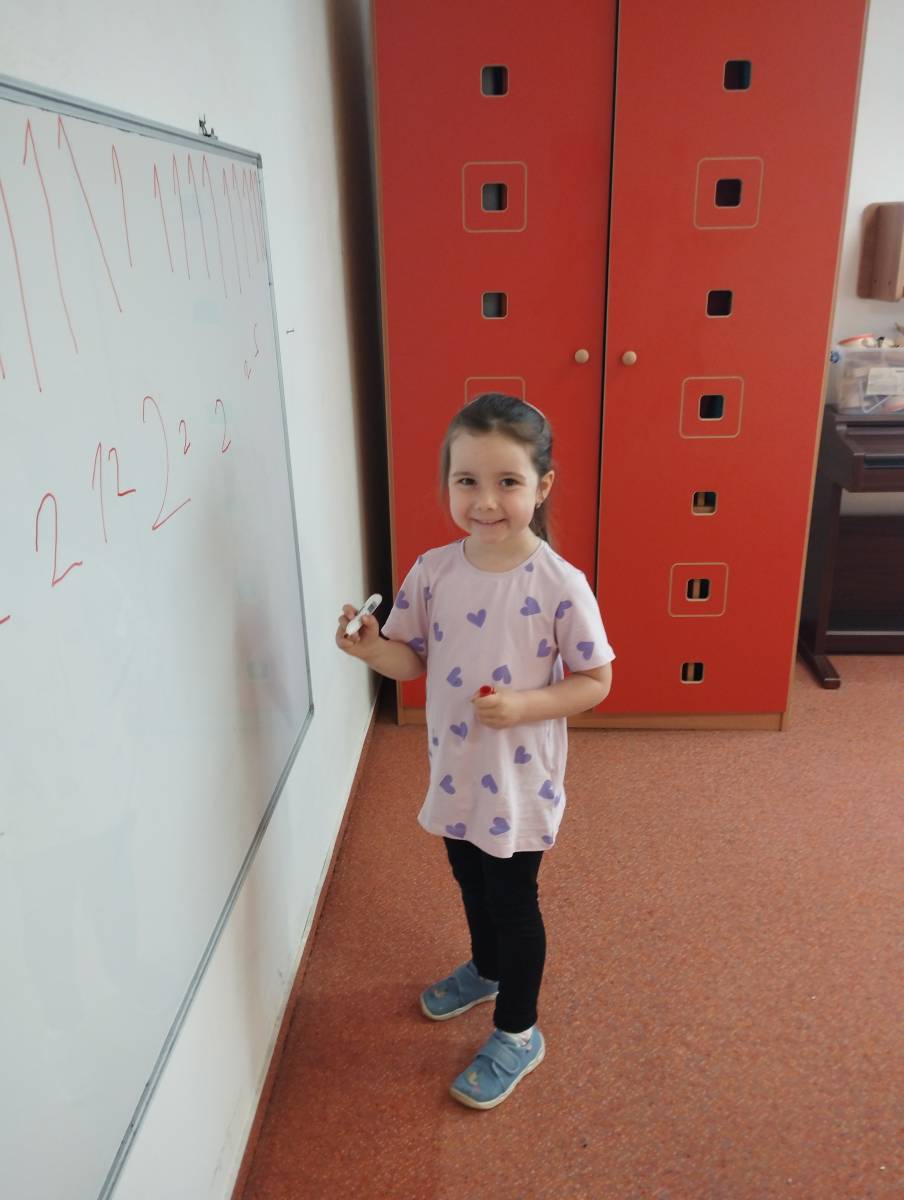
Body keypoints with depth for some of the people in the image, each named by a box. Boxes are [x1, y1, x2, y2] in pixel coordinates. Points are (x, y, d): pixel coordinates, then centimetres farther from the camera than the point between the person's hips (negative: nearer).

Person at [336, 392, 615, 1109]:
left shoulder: (559, 585, -21)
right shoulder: (433, 571, -9)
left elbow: (595, 681, -12)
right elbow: (413, 660, 1)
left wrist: (522, 706, -27)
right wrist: (371, 649, -20)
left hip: (520, 779, -5)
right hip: (454, 771, 5)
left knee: (514, 900, 13)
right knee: (472, 882, 27)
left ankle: (518, 1034, 38)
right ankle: (486, 969, 57)